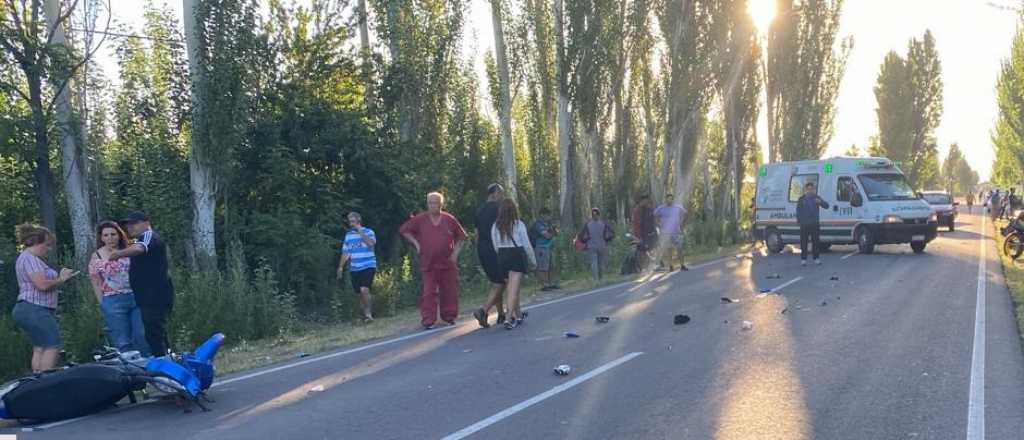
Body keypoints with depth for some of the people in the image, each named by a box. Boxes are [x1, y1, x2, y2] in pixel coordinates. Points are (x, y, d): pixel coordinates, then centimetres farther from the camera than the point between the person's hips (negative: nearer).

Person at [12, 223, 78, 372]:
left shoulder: (31, 258, 20)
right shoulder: (29, 258, -13)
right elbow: (42, 284, -22)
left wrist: (60, 277, 10)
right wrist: (61, 280, -7)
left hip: (34, 311, 11)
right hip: (34, 310, -11)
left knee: (39, 349, 8)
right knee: (52, 346, -12)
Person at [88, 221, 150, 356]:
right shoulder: (97, 257, 2)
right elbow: (96, 283, 3)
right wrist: (103, 304, -2)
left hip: (137, 298, 2)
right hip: (113, 302, -2)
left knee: (142, 336, 1)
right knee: (122, 342, 0)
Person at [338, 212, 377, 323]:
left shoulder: (368, 232, -1)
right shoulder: (348, 235, 11)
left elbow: (371, 243, -21)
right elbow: (345, 253, 14)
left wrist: (360, 231, -16)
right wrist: (341, 266, 7)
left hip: (368, 266, -5)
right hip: (354, 269, 5)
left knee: (364, 290, -21)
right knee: (359, 293, 7)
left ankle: (368, 313, -10)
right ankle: (365, 314, 19)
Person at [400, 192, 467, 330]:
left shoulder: (449, 219, 3)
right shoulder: (420, 220, 1)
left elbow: (461, 236, 13)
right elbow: (404, 230, 11)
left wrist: (455, 252, 3)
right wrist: (415, 243, 1)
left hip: (448, 263, 1)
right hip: (428, 264, -1)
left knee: (450, 292, 7)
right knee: (429, 293, -5)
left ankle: (449, 317, 23)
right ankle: (428, 321, -4)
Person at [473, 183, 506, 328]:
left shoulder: (480, 210, 14)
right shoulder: (497, 208, -9)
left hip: (482, 251, 8)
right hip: (496, 250, -8)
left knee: (495, 283, 17)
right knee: (499, 284, -5)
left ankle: (501, 314, 21)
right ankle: (483, 311, -21)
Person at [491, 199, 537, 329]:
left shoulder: (495, 226, 2)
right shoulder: (518, 224, -8)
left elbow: (496, 247, 5)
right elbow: (527, 245, -4)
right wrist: (533, 260, 8)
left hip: (502, 257, 4)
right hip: (517, 257, -4)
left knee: (512, 289, 19)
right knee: (514, 290, -7)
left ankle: (518, 315, 34)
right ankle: (509, 319, -18)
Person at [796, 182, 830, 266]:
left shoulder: (816, 198, 8)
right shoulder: (801, 199, 6)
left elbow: (826, 206, 1)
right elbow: (798, 211, 7)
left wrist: (820, 202, -19)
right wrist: (799, 220, -4)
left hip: (815, 224, 1)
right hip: (804, 224, -1)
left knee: (816, 241, 4)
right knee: (804, 242, -2)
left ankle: (816, 258, 12)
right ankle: (803, 259, 3)